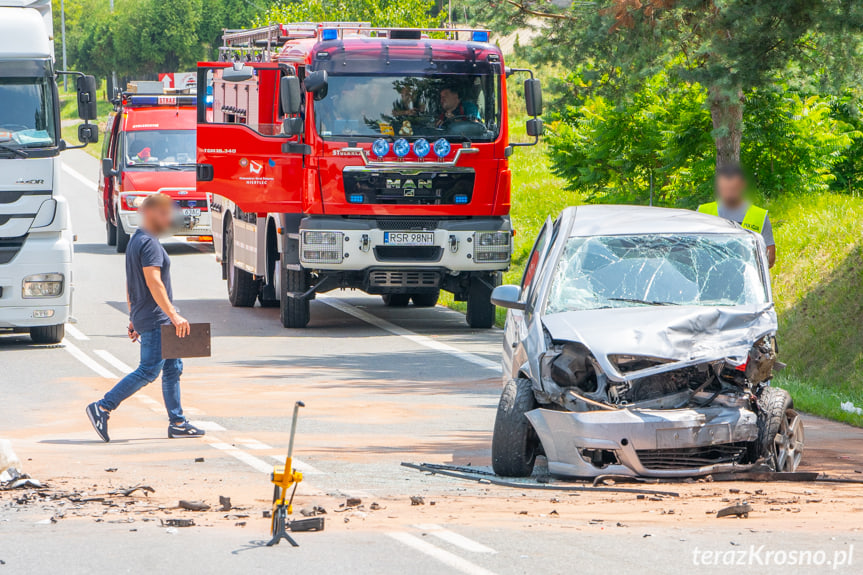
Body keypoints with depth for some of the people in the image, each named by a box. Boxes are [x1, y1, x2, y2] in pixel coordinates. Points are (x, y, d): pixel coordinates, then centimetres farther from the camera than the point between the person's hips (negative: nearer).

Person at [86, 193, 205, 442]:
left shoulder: (136, 241, 17)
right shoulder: (149, 244, -15)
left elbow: (130, 284, 22)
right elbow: (153, 282, -23)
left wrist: (133, 319, 25)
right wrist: (174, 315, -25)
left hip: (144, 317, 11)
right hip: (155, 319, -11)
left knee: (173, 368, 10)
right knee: (148, 370, -10)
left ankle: (177, 423, 10)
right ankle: (102, 408, -9)